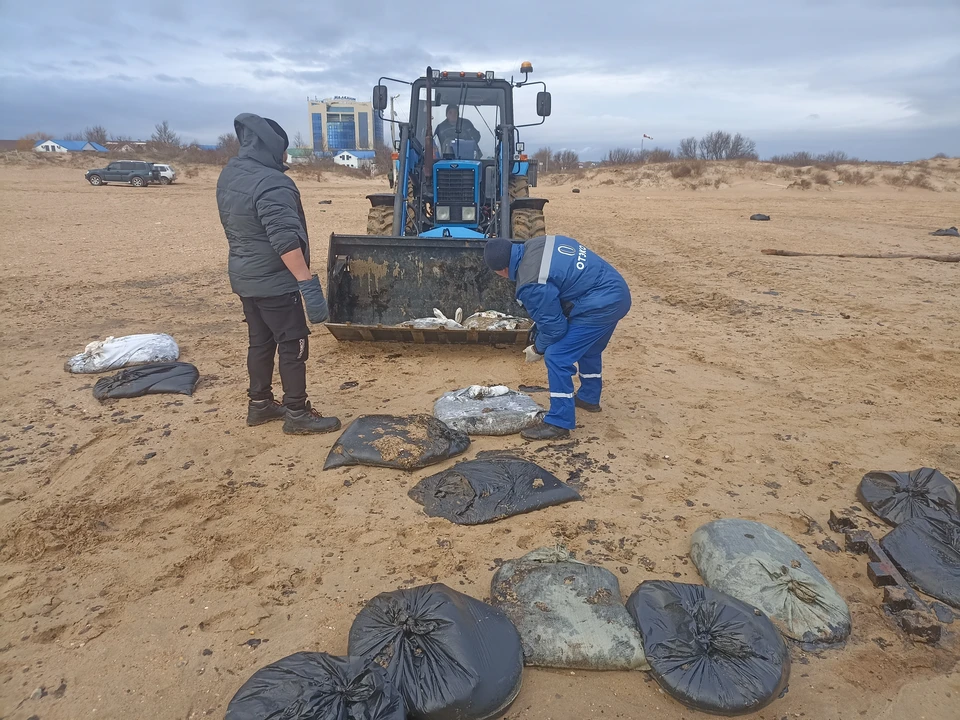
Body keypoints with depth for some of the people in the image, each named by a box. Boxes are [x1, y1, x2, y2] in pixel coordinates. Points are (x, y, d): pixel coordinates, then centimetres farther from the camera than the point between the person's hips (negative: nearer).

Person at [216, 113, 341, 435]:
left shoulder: (228, 175, 9)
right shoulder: (270, 183, -22)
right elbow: (285, 240, -30)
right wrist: (308, 283, -30)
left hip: (244, 277, 9)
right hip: (274, 281, -9)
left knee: (261, 341, 17)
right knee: (293, 345, -1)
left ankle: (260, 404, 26)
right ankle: (297, 414, 6)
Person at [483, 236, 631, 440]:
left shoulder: (531, 285, -21)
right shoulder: (535, 245, 6)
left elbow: (553, 325, -12)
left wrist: (538, 349, 8)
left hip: (600, 305, -10)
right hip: (616, 291, 10)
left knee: (557, 357, -7)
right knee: (588, 347, 30)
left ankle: (558, 423, 2)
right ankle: (589, 397, 50)